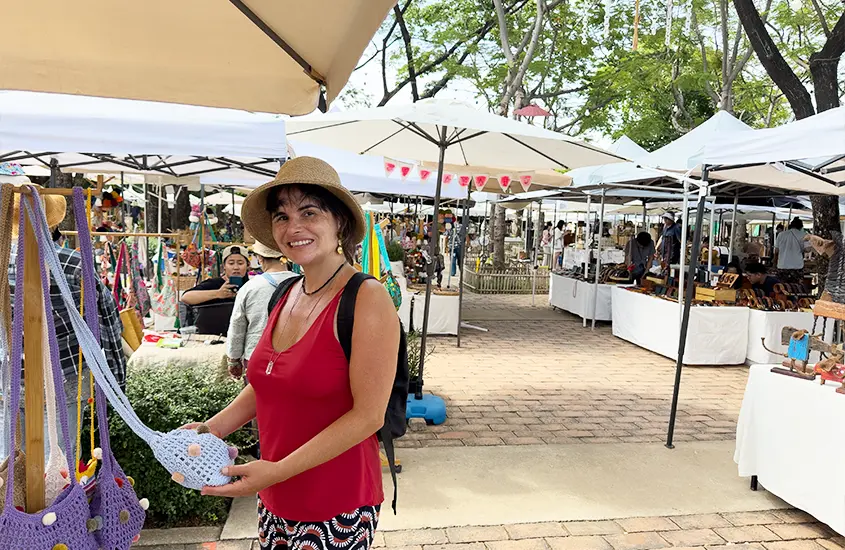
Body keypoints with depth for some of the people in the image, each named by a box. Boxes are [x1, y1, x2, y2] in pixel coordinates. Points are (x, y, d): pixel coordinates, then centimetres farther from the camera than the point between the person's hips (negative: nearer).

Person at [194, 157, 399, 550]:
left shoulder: (367, 299, -18)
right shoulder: (287, 297, 4)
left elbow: (368, 415, -20)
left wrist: (279, 470, -21)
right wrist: (210, 430, 2)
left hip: (336, 510, -6)